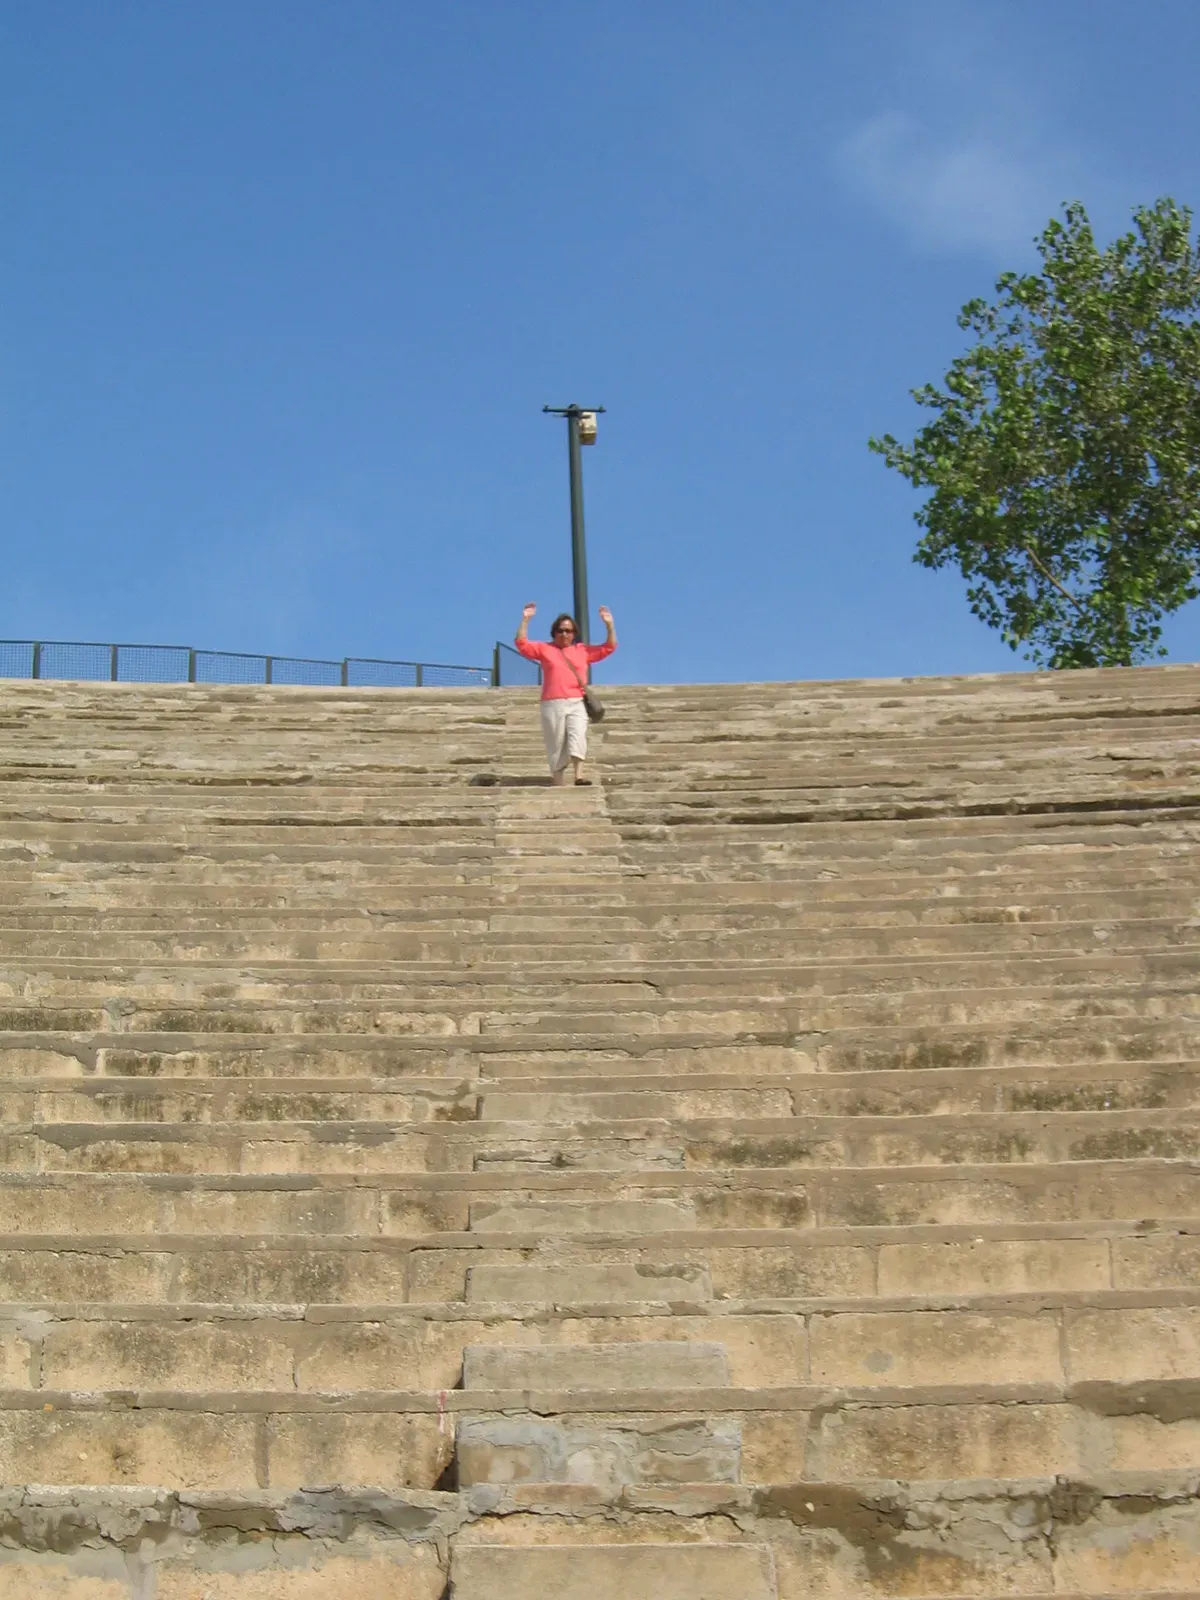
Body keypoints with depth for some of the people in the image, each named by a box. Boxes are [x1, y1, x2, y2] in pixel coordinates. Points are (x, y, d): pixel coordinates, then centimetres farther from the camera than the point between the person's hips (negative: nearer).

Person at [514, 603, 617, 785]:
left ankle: (579, 776, -33)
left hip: (577, 703, 0)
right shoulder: (544, 649, 13)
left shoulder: (583, 650, 17)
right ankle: (558, 785, 5)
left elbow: (609, 647, 16)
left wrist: (609, 625, 3)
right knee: (556, 746, 1)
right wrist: (525, 620, -5)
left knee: (578, 737, -21)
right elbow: (521, 643, 4)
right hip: (553, 704, 0)